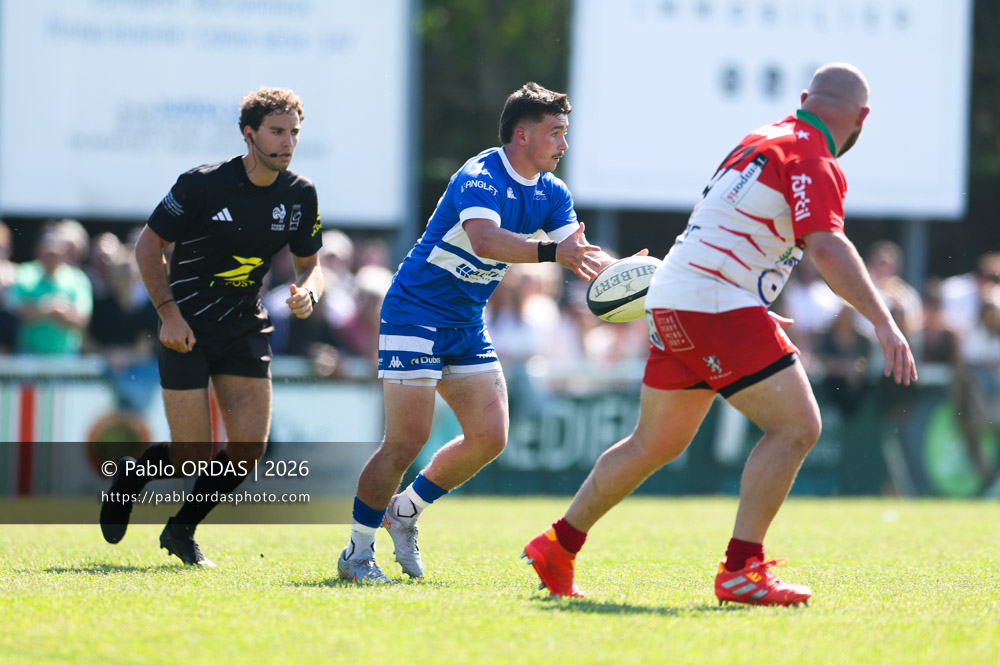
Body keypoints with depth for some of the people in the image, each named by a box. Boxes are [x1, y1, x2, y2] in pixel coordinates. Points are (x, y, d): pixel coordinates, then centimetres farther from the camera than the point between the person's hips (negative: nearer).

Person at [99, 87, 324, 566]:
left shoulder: (300, 195, 0)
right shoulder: (202, 185, -15)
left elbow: (310, 265, 11)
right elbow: (148, 245, -6)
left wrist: (307, 292, -13)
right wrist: (169, 312, -15)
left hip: (246, 330, 5)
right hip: (187, 329, -5)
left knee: (249, 448, -7)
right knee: (194, 457, -9)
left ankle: (182, 530, 17)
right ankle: (131, 476, 26)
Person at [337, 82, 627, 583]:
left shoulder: (551, 194, 3)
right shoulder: (479, 179, -22)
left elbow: (580, 257, -5)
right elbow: (484, 239, -41)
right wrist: (550, 251, -52)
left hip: (468, 325, 8)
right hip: (414, 312, -8)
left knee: (489, 437, 1)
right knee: (407, 439, -11)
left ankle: (406, 510, 22)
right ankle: (357, 551, 3)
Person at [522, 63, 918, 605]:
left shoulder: (762, 142, 18)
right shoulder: (812, 162, -11)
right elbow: (826, 246, -26)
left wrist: (758, 314, 41)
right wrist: (883, 322, -32)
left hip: (673, 302, 10)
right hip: (716, 305, -10)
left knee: (655, 442, 21)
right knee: (796, 427, -10)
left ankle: (558, 546, 28)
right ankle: (741, 568, -12)